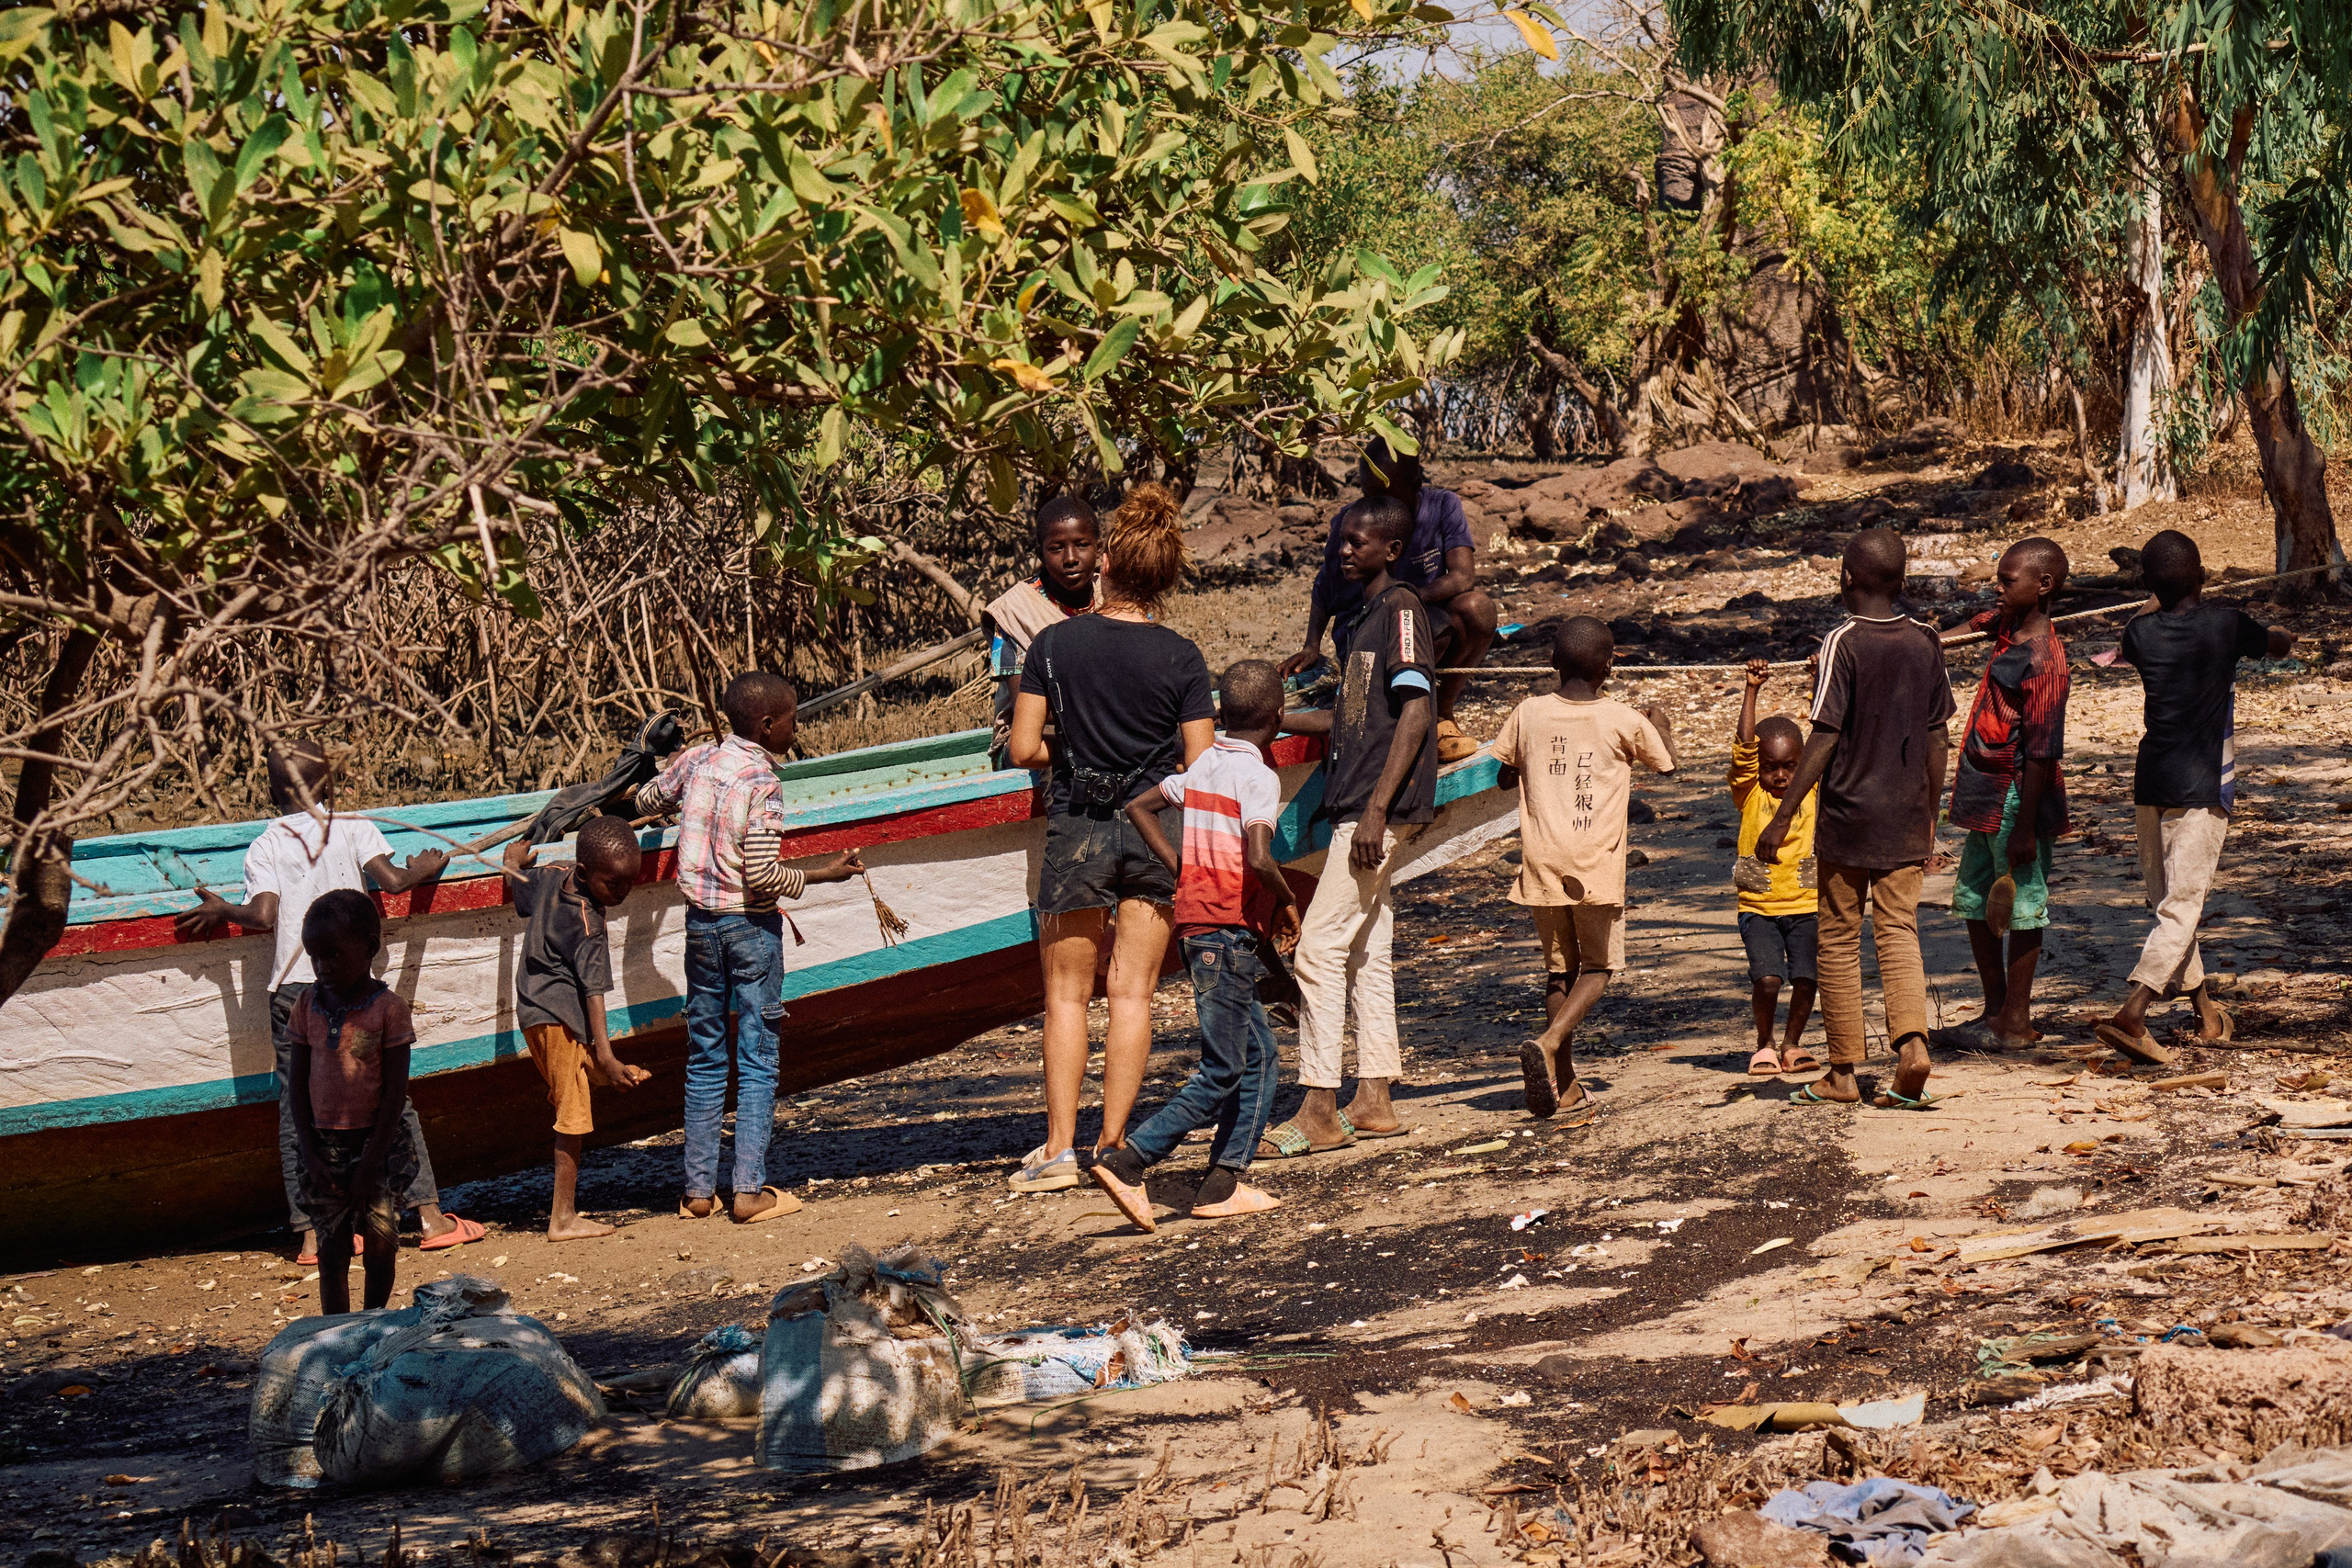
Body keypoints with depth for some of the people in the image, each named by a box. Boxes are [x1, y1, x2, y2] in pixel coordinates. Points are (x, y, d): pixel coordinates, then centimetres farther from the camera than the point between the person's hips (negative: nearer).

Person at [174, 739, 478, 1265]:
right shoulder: (353, 827, 6)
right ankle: (429, 1215, 8)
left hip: (291, 987, 0)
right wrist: (425, 870, 15)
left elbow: (264, 915, -7)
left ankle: (310, 1234, 2)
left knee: (297, 1112, 5)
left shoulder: (264, 848, 5)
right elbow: (391, 879, -4)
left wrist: (221, 910, 11)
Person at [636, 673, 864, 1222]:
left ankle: (698, 1190, 12)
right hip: (751, 925, -6)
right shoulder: (759, 780, -16)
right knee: (757, 1061, 1)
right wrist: (821, 874, -6)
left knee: (705, 1059, 11)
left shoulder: (697, 759, 2)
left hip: (701, 921, 6)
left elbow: (646, 801, 19)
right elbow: (761, 873, -19)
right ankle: (750, 1191, -2)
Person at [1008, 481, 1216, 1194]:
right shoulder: (1181, 657, -7)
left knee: (1067, 994, 8)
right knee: (1132, 993, 6)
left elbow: (1023, 749, -5)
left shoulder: (1055, 643, -6)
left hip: (1076, 828, 0)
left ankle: (1060, 1148, 5)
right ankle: (1113, 1144, 6)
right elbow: (1200, 767, -6)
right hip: (1155, 828, 0)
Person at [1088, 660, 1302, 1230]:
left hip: (1197, 922, 9)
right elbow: (1259, 860, -25)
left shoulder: (1202, 764, 10)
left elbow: (1139, 807, 16)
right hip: (1230, 931, -9)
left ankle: (1224, 1185, 7)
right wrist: (1288, 902, -7)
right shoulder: (1258, 776, -13)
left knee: (1259, 1062, 12)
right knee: (1220, 1074, -5)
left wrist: (1182, 871, 15)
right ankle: (1126, 1162, -11)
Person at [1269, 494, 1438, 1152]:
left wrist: (1376, 811, -22)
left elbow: (1413, 713, -17)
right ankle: (1373, 1100, 16)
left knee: (1318, 949, -11)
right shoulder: (1357, 615, 17)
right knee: (1366, 954, 11)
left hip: (1381, 806, -10)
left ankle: (1319, 1111, -10)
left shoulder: (1401, 607, -11)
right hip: (1360, 805, 10)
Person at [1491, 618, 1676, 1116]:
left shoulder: (1527, 715, 1)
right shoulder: (1625, 722, -3)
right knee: (1598, 966, 9)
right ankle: (1549, 1042, -16)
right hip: (1596, 866, -3)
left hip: (1542, 863, 3)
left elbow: (1505, 776, 15)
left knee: (1560, 968, 13)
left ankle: (1564, 1085, 11)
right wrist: (1662, 723, 34)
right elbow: (1666, 763, 15)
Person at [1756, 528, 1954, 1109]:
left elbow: (1823, 740, -15)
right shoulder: (1925, 642, 3)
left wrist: (1781, 820, -12)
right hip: (1906, 819, 4)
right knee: (1899, 932, 6)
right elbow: (1935, 740, 8)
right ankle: (1912, 1043, -16)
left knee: (1840, 941, 7)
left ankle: (1843, 1072, 12)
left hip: (1848, 818, -4)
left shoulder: (1843, 643, -12)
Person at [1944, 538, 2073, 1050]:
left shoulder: (2043, 662, -23)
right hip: (1985, 796, 10)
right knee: (1974, 903, 16)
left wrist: (2025, 829, -23)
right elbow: (1981, 625, 29)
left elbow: (2042, 752, -23)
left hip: (2016, 800, -10)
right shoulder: (2008, 625, 3)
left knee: (2021, 909, 1)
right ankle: (1995, 1010, 27)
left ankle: (2016, 1024, 9)